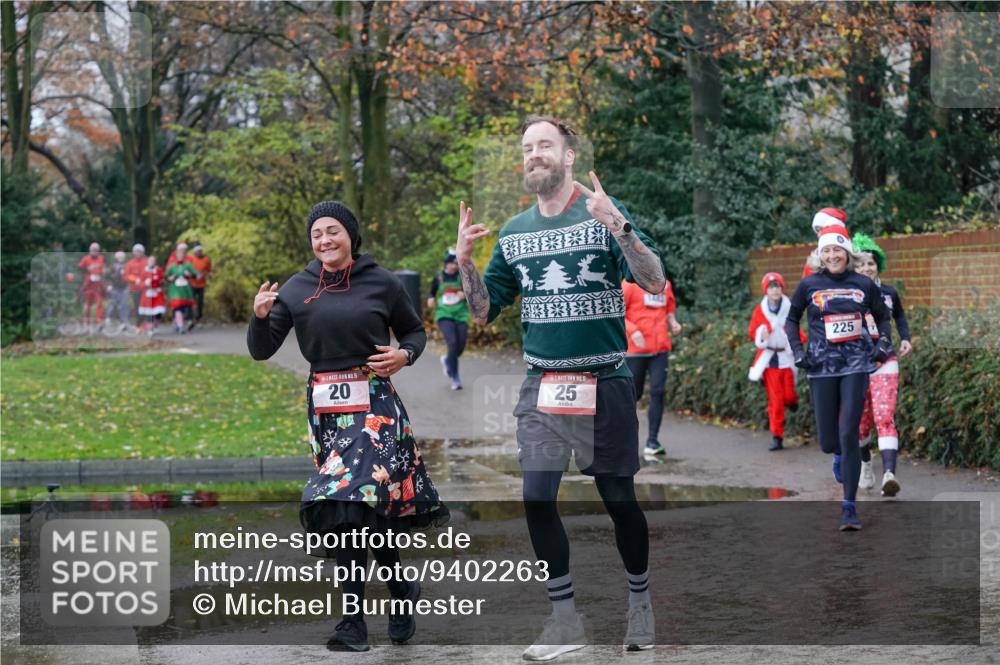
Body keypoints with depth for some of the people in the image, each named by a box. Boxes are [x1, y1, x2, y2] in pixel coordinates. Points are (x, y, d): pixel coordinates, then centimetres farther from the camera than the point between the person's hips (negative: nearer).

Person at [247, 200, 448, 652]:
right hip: (325, 407, 3)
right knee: (374, 504, 4)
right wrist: (260, 316, -15)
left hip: (374, 403, -3)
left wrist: (404, 355, -7)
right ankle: (402, 589, 21)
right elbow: (261, 350, 5)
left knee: (354, 498, -13)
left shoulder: (382, 283, 0)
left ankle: (355, 621, -4)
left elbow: (414, 331, 14)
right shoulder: (296, 289, 5)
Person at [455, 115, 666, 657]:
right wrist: (464, 261, -6)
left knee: (619, 499, 2)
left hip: (604, 383, -4)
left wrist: (617, 225, -29)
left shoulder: (605, 212, -5)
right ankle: (565, 619, 9)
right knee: (537, 499, -3)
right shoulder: (514, 232, 9)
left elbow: (654, 282, -16)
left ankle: (640, 603, 23)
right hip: (542, 386, 4)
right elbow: (484, 310, 11)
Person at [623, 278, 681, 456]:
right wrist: (632, 330, -19)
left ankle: (652, 441, -2)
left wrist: (672, 323, 5)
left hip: (660, 348, 4)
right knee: (632, 393, 4)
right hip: (635, 348, -4)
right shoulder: (630, 284, -7)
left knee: (658, 391, -7)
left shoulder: (665, 284, 10)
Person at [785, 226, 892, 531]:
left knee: (848, 434, -11)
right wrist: (797, 351, 2)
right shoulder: (809, 285, 2)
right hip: (822, 366, 1)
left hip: (856, 364, -1)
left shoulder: (864, 285, 3)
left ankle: (849, 507, -5)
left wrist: (883, 342, 2)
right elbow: (791, 319, 14)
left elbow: (882, 316, 18)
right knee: (828, 442, 3)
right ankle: (841, 455, 44)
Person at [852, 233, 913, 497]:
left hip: (885, 364, 0)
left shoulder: (889, 293, 4)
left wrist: (905, 338, 11)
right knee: (861, 422, 9)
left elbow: (899, 316, 24)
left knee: (885, 418, -16)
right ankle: (865, 463, 38)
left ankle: (889, 474, -28)